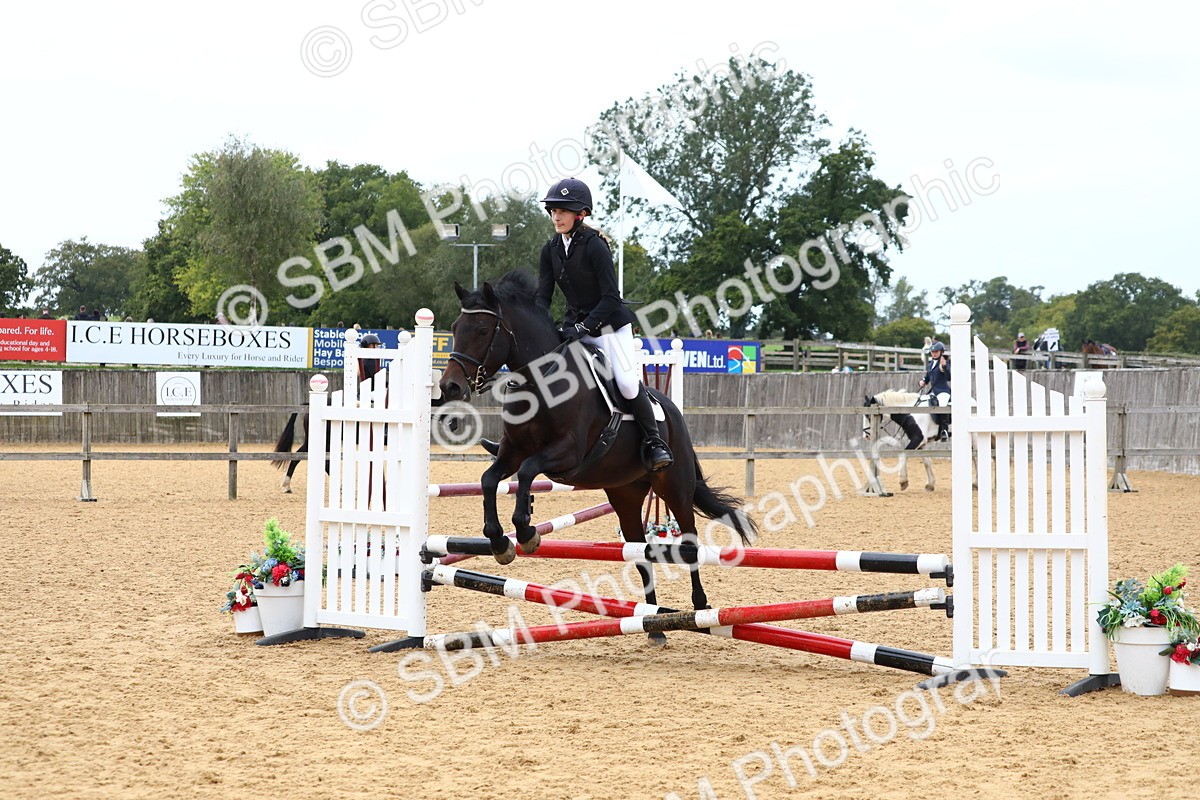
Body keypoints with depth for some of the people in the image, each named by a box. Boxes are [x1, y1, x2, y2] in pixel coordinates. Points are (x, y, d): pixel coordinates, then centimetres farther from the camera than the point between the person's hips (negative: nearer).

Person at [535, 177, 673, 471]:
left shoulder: (594, 245, -17)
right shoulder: (551, 249, 2)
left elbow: (611, 297, -20)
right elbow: (543, 295, 1)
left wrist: (584, 326, -28)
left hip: (610, 323, -7)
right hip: (575, 324, 7)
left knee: (628, 383, -18)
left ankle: (654, 441, -3)